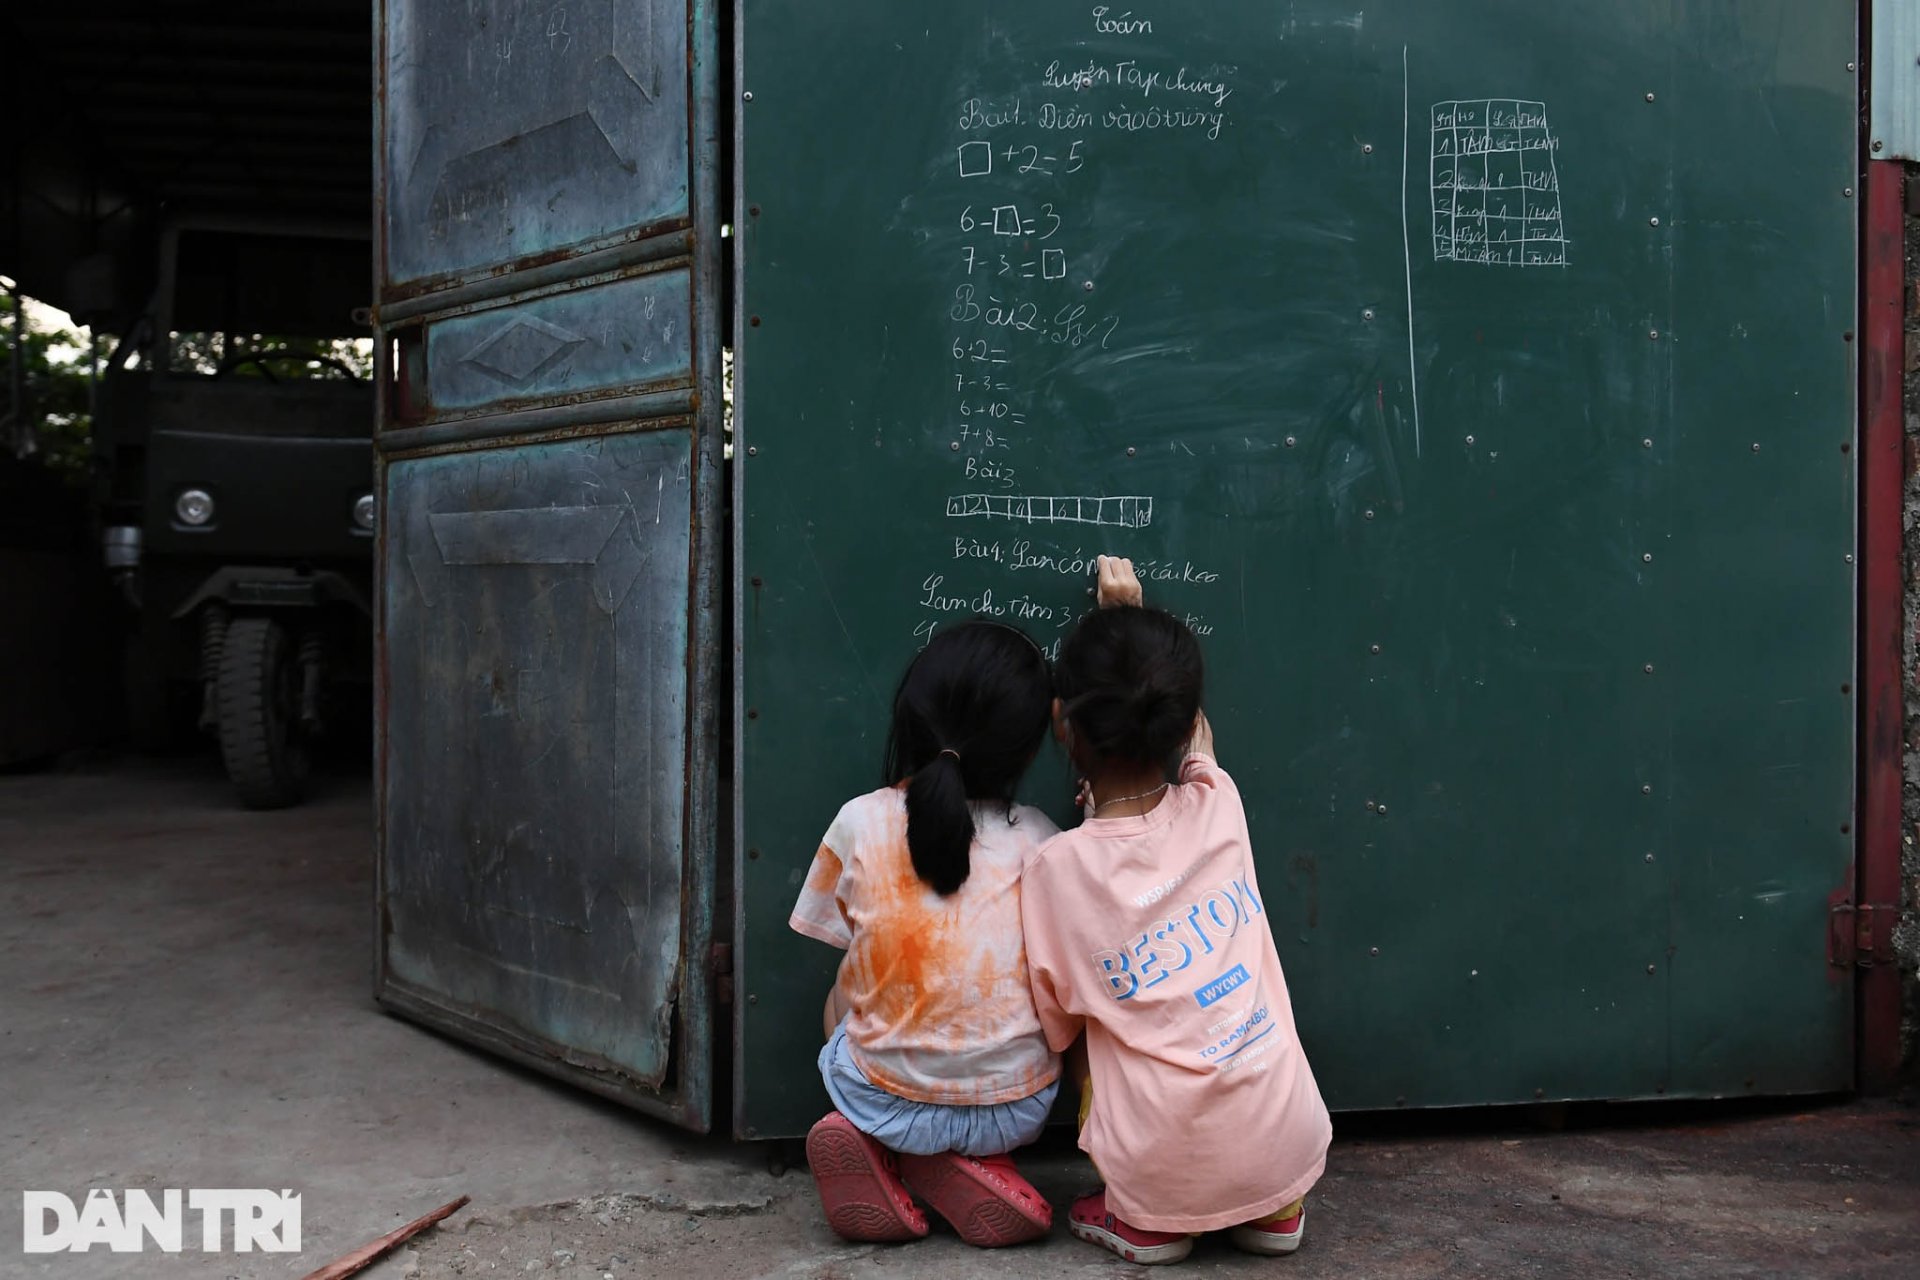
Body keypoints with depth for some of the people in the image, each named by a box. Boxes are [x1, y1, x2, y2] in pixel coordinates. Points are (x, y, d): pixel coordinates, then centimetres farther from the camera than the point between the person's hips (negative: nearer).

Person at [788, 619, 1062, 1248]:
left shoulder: (859, 823, -7)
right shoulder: (1038, 839, -7)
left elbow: (850, 953, 4)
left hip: (890, 1106, 0)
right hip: (1015, 1112, 0)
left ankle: (878, 1151, 4)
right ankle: (953, 1170, 8)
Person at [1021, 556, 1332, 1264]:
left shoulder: (1055, 868, -13)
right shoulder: (1219, 808, -5)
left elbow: (1058, 1028, 1)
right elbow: (1191, 735, 21)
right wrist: (1134, 617, 30)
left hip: (1167, 1178, -2)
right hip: (1291, 1147, 2)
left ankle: (1145, 1222, 16)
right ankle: (1278, 1208, 22)